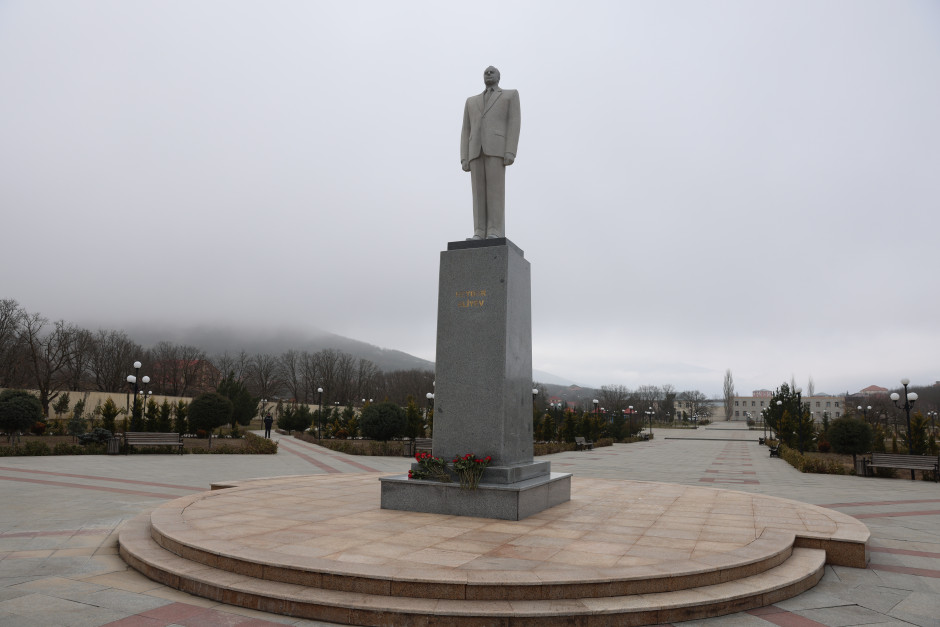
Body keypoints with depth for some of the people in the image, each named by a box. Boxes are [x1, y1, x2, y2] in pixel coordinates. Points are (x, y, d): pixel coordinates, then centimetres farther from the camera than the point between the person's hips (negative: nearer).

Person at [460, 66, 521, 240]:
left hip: (497, 148, -4)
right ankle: (480, 234, -7)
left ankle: (495, 234, -15)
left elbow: (514, 123, 2)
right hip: (476, 151, 4)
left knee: (495, 189, -14)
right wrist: (464, 159, 5)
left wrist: (511, 152, -13)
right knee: (479, 192, -5)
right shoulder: (472, 101, 27)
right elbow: (466, 132, 19)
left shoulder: (511, 95, 16)